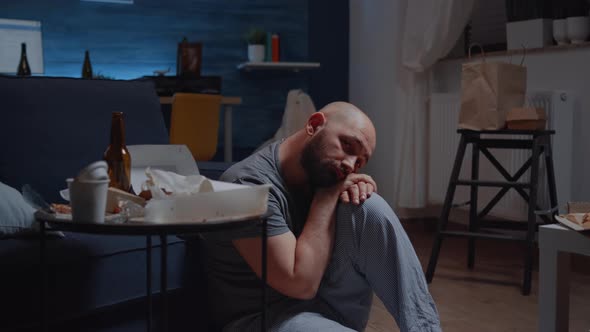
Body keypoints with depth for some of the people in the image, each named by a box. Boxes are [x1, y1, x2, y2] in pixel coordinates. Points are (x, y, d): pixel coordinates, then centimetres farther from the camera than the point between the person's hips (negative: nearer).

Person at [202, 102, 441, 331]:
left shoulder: (315, 172, 0)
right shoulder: (250, 184, -24)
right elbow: (301, 284, -25)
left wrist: (356, 186, -12)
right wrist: (327, 195, -20)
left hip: (327, 306, 7)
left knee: (369, 207, -13)